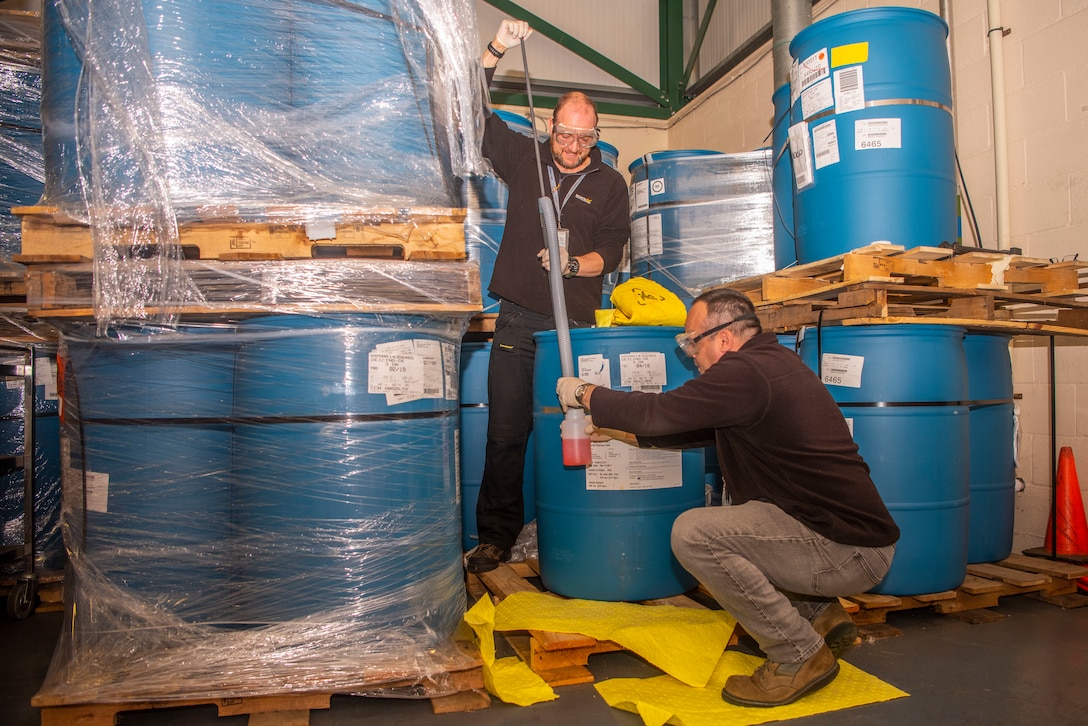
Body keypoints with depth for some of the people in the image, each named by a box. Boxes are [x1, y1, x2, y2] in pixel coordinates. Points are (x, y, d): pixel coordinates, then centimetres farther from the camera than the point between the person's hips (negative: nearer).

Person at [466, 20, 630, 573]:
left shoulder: (609, 183, 10)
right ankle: (497, 536, 10)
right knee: (505, 433, 0)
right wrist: (496, 49, 3)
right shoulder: (524, 158, 13)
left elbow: (613, 247, 3)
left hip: (575, 324, -1)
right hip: (517, 319, 1)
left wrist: (575, 264, -17)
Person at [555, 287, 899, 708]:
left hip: (852, 552, -10)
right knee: (730, 513, 24)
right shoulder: (771, 361, 12)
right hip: (855, 532, 10)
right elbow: (689, 428, 18)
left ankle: (800, 655, -4)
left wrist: (584, 393, -2)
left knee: (693, 533, -17)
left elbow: (659, 411, -18)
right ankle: (820, 614, 21)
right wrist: (615, 430, 20)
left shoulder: (746, 373, -19)